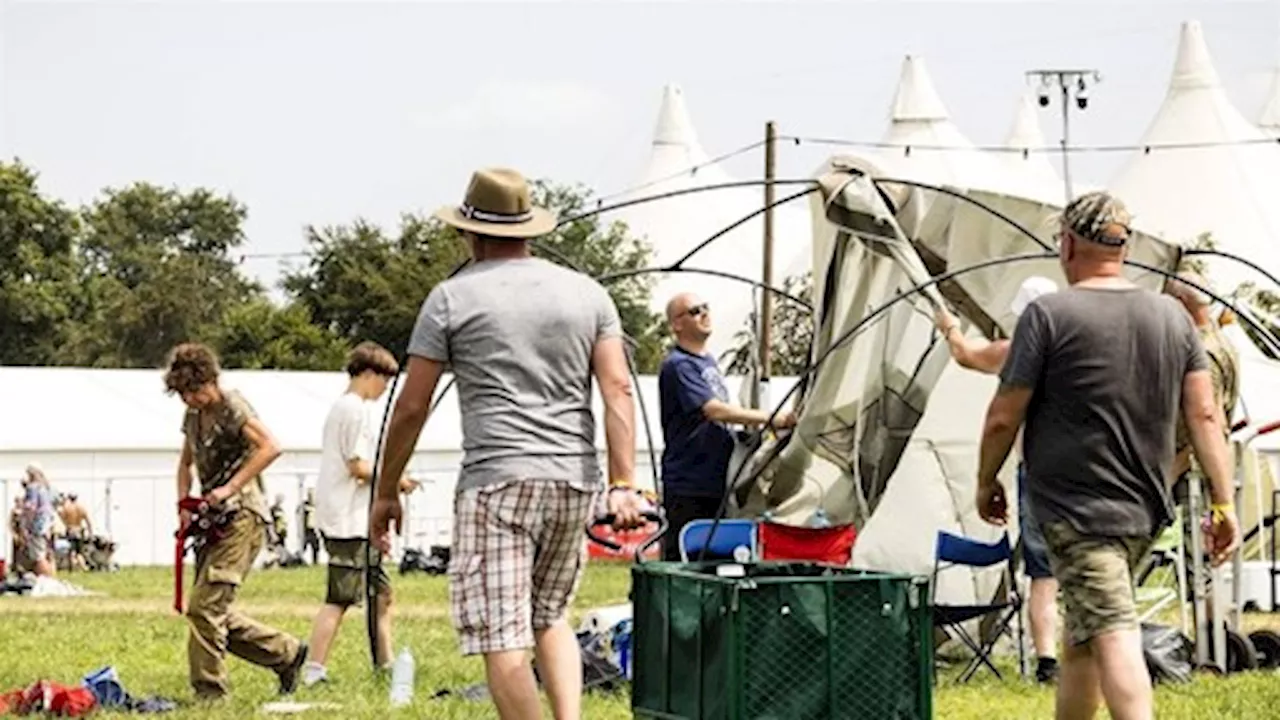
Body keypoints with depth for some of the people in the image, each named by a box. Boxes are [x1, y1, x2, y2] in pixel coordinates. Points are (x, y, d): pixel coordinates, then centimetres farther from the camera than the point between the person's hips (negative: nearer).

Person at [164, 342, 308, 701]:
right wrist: (184, 506, 12)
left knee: (204, 605, -15)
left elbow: (270, 447, -22)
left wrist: (230, 488, -23)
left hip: (242, 515, -9)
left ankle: (209, 691, -10)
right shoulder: (192, 416, 15)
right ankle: (286, 653, 21)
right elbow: (186, 464, 29)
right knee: (217, 612, 8)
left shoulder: (232, 406, -9)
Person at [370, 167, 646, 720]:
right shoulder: (586, 292, 13)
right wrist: (623, 484, -1)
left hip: (496, 480, -5)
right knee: (550, 616, 22)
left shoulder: (452, 298, 3)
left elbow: (411, 407, 2)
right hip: (574, 479, 5)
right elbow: (618, 389, 3)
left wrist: (385, 493, 12)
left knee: (503, 638, -4)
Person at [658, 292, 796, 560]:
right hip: (688, 485, -9)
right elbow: (713, 410, -23)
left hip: (716, 481, 9)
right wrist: (770, 418, -26)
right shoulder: (677, 365, -13)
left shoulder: (709, 360, 17)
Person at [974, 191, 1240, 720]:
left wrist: (987, 483, 9)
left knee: (1113, 636, -14)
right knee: (1080, 637, 20)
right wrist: (1223, 503, 6)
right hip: (1146, 510, 6)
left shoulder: (1048, 315, -9)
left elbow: (1003, 418, -7)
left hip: (1075, 512, -6)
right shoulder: (1171, 316, 7)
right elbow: (1204, 415, 4)